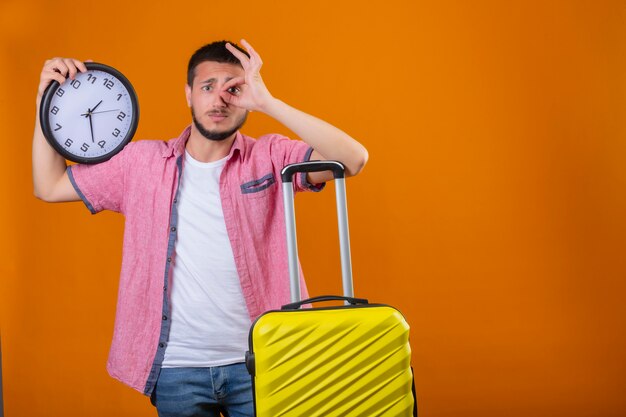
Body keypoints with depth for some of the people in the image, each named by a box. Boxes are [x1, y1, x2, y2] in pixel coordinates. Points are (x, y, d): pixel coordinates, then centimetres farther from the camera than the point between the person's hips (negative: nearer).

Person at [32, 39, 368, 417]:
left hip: (257, 361, -1)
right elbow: (50, 186, 10)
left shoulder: (270, 157, -3)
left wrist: (268, 102, -23)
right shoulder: (142, 162, 3)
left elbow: (354, 159, -19)